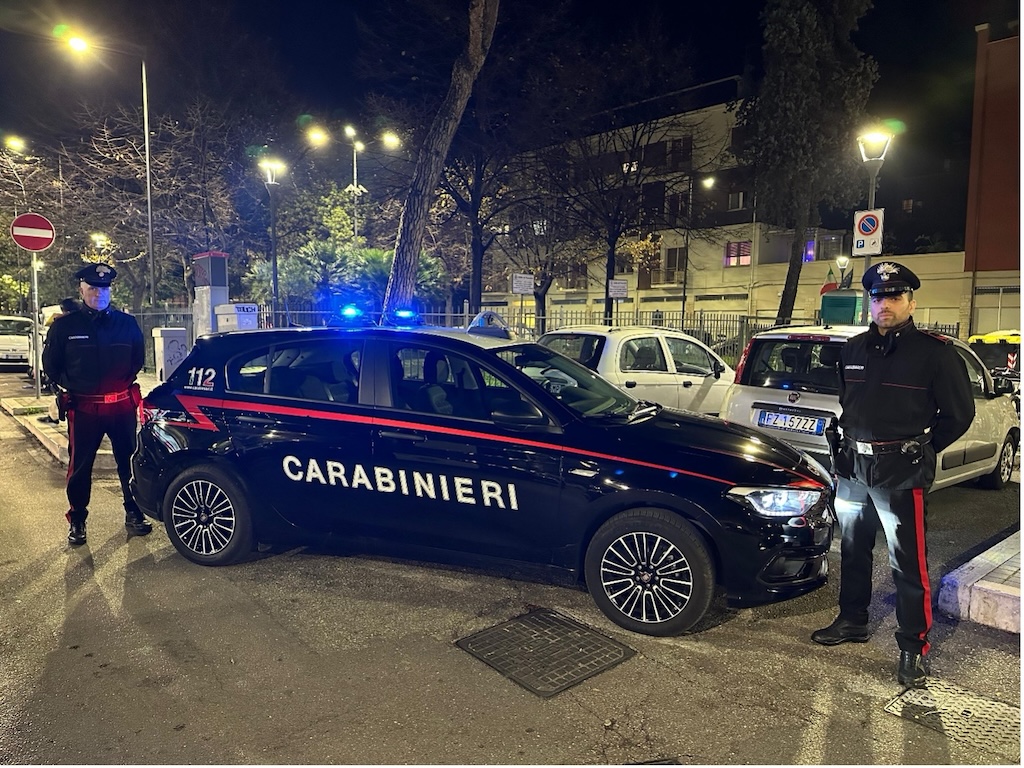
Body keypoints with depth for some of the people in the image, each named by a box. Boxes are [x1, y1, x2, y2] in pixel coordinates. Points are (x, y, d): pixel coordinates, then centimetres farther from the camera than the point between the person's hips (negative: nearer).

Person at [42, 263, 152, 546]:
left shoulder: (126, 323, 5)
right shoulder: (64, 325, 0)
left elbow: (138, 358, 15)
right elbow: (50, 364, 8)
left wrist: (123, 383, 9)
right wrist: (70, 387, 4)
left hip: (122, 404, 1)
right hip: (82, 407, -1)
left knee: (130, 461, 8)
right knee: (79, 466, 5)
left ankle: (133, 514, 21)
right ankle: (77, 521, 19)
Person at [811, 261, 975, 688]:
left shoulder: (935, 353, -7)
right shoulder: (854, 350, 9)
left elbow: (959, 414, -1)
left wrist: (919, 451, 1)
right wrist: (853, 442, 14)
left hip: (900, 474, -6)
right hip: (852, 467, 6)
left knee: (908, 563, -2)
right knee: (853, 550, 17)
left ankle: (913, 648, 12)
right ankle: (852, 622, 33)